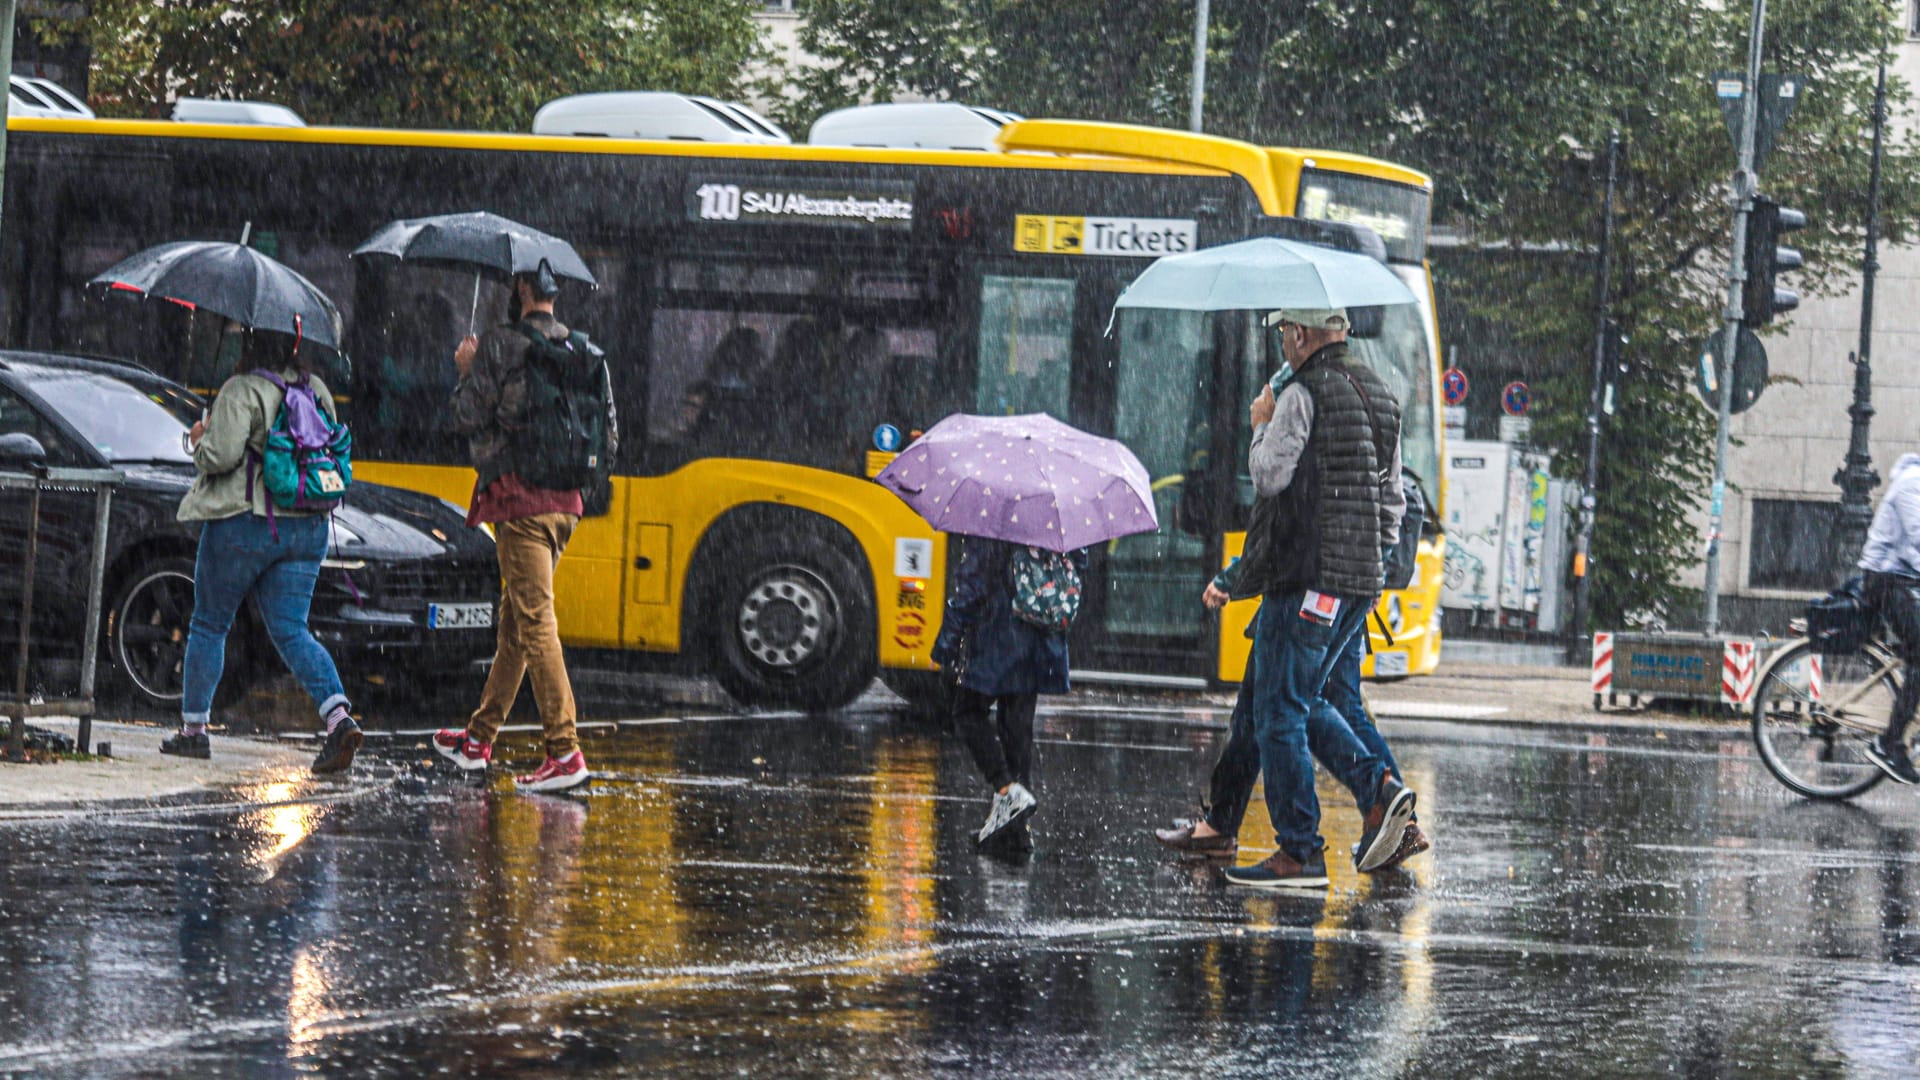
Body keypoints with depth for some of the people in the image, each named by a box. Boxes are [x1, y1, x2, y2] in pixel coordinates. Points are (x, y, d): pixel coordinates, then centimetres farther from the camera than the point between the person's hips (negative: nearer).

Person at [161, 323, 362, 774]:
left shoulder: (241, 392, -13)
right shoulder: (316, 389, 9)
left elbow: (221, 455, -21)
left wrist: (200, 440, 0)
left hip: (244, 522, -6)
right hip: (307, 529, 6)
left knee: (209, 625, 11)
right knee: (291, 630, 3)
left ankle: (194, 728, 18)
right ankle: (339, 717, -19)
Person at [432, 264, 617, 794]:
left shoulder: (501, 344, -10)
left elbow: (468, 418, -9)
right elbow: (608, 435, 13)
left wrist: (465, 371, 7)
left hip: (519, 499, -7)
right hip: (564, 501, 7)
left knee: (536, 621, -10)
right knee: (513, 621, 16)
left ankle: (565, 751, -17)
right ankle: (479, 738, 26)